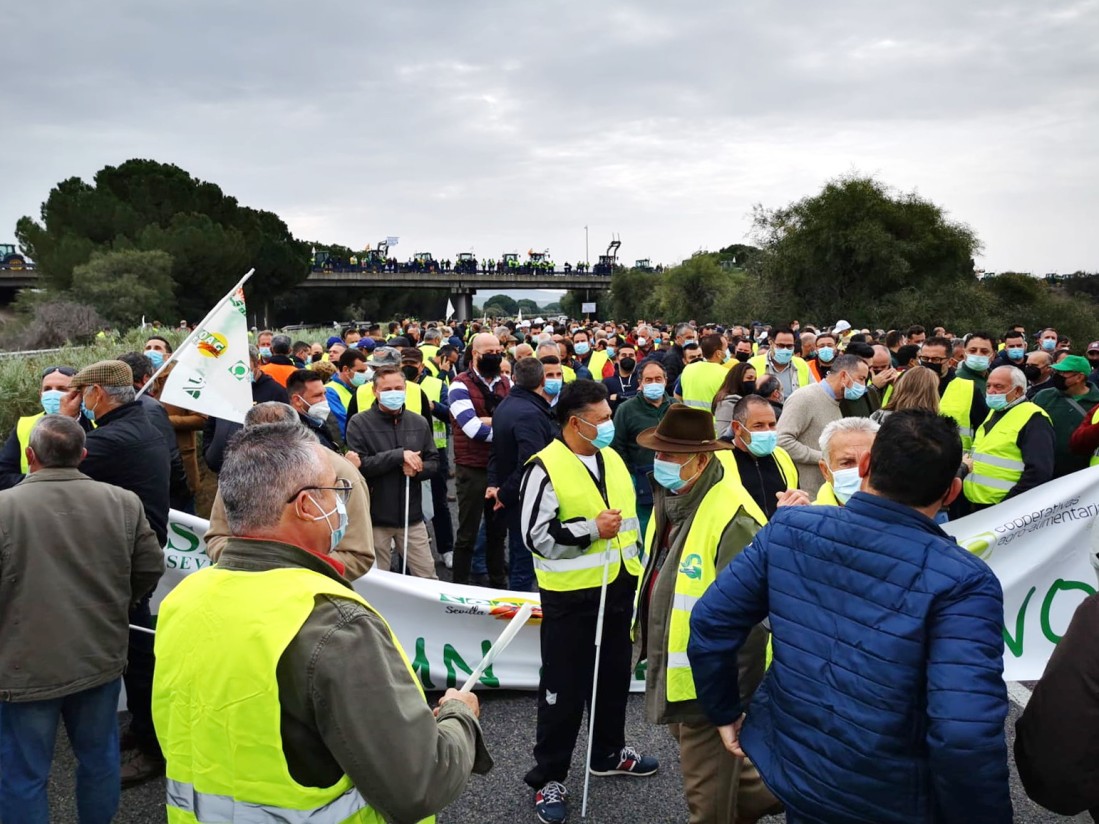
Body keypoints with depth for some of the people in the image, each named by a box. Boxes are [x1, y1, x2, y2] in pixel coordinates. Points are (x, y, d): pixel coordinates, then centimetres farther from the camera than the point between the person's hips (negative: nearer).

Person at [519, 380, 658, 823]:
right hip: (571, 594, -7)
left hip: (617, 586, 7)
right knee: (564, 686, 3)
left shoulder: (611, 458, 7)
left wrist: (636, 569, 15)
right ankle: (549, 776, 19)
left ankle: (608, 753, 39)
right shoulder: (546, 468, -16)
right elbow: (536, 536, -18)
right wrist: (591, 528, -22)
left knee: (614, 675, 19)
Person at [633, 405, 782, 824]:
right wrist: (650, 643, 22)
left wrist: (737, 699, -21)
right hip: (673, 670, 9)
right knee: (714, 770, 28)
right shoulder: (671, 498, 4)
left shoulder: (732, 518, -26)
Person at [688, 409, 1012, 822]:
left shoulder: (788, 529, -11)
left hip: (790, 771, 2)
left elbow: (709, 622, -6)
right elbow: (966, 736, -29)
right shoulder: (961, 581, -22)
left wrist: (724, 712, 9)